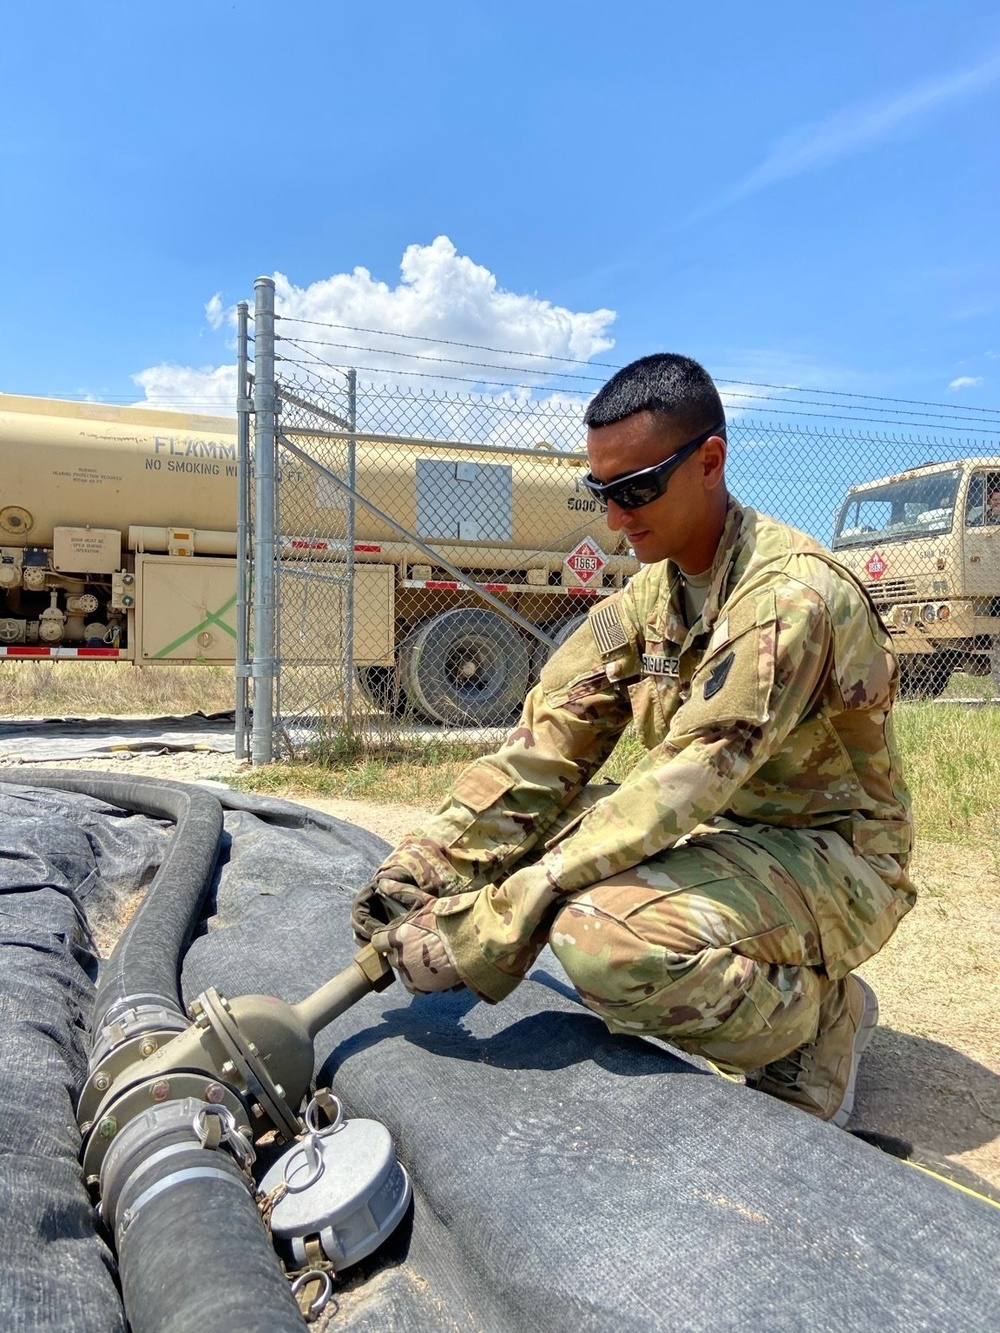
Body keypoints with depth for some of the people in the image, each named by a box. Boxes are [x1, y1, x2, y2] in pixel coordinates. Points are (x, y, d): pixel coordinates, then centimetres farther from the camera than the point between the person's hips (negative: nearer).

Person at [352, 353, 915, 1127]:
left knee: (600, 937, -32)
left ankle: (818, 1016, -2)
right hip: (725, 834, 8)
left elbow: (683, 785, -33)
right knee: (524, 826, -9)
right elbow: (549, 742, -7)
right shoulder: (649, 594, 1)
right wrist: (426, 864, -20)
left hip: (832, 859, -8)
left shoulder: (790, 596, -24)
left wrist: (485, 927, -36)